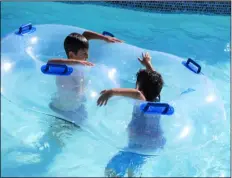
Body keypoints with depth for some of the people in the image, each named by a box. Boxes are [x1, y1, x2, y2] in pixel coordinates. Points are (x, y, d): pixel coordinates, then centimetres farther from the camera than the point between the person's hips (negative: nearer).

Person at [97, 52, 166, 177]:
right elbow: (154, 80, 11)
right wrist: (148, 64, 24)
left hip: (141, 147, -9)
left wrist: (112, 91, -58)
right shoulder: (156, 100, -6)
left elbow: (137, 93, -53)